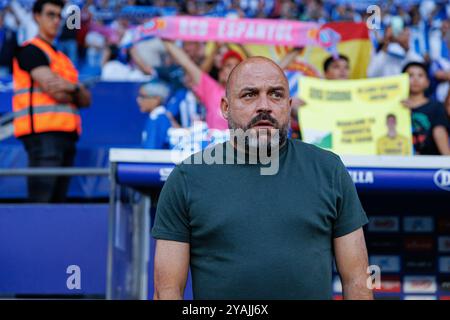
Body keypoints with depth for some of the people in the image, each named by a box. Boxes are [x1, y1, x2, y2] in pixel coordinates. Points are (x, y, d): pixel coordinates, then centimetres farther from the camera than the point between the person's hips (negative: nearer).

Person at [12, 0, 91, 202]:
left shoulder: (62, 58, 26)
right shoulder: (31, 50, 0)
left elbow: (86, 100, 17)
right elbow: (55, 92, -13)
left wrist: (73, 88, -5)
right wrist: (76, 94, 7)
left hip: (66, 135, 8)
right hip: (43, 134, -8)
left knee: (58, 200, 5)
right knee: (41, 200, -16)